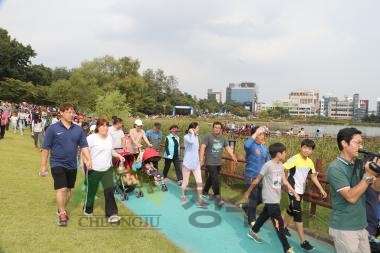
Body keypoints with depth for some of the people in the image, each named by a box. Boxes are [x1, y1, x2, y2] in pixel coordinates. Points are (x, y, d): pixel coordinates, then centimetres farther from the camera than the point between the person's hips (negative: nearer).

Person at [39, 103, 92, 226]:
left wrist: (89, 160, -12)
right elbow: (45, 148, -5)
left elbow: (84, 146, 2)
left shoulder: (78, 129, 1)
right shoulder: (53, 128, -9)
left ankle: (63, 209, 37)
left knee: (68, 189, 16)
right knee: (61, 189, -11)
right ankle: (62, 214, 5)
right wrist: (43, 166, -4)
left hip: (72, 165, 4)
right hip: (57, 164, -4)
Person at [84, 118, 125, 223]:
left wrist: (119, 156, 4)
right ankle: (88, 210, 37)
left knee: (109, 190, -6)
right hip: (94, 170, -4)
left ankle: (112, 214, -1)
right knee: (91, 191, 12)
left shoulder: (109, 137, 6)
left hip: (107, 169, 4)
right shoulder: (91, 138, -13)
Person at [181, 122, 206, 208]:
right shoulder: (186, 136, -14)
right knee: (185, 182, 10)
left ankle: (200, 201, 5)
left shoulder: (196, 137, 8)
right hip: (187, 163, -5)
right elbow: (191, 141, -38)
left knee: (199, 182, -1)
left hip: (196, 163, 6)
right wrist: (192, 133, -22)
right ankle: (183, 195, 36)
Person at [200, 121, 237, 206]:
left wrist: (232, 155, -8)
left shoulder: (223, 138, 9)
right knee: (216, 180, -11)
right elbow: (202, 148, -15)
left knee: (211, 178, 18)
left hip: (218, 163, 6)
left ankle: (204, 192, 36)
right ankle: (218, 197, -5)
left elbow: (227, 147, 9)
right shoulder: (208, 137, -9)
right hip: (210, 163, -6)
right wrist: (201, 159, -24)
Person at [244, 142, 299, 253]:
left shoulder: (280, 165, 5)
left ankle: (253, 232, 43)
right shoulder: (268, 165, -19)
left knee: (265, 215, 23)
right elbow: (257, 180, -12)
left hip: (276, 198, 8)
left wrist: (295, 193, 5)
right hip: (270, 199, -8)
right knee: (279, 223, -4)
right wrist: (248, 191, -3)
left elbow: (285, 181, 8)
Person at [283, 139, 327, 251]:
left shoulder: (310, 162, 3)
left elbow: (313, 176, 13)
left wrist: (321, 189, 11)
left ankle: (284, 227, 43)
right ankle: (303, 241, 1)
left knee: (292, 210, 22)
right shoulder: (294, 159, -20)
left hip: (301, 190, 8)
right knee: (298, 214, -5)